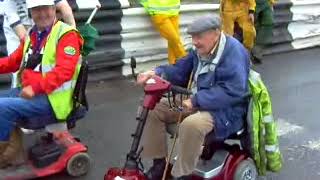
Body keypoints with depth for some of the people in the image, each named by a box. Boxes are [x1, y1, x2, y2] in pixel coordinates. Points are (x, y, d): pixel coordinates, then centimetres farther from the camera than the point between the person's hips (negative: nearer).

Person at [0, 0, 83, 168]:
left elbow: (64, 70, -23)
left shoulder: (66, 34, -11)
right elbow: (15, 60, 22)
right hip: (28, 90, 9)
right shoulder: (32, 34, 15)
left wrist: (35, 88, -31)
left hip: (52, 97, -9)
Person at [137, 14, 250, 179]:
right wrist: (157, 73, -8)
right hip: (197, 102, 9)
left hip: (224, 110, -9)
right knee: (152, 108, -1)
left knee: (192, 124, -40)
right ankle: (159, 162, 8)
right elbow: (180, 71, 13)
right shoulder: (201, 50, 6)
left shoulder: (234, 52, -19)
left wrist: (196, 100, -28)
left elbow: (233, 91, -28)